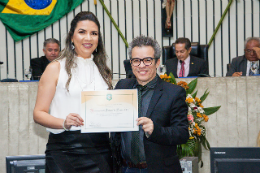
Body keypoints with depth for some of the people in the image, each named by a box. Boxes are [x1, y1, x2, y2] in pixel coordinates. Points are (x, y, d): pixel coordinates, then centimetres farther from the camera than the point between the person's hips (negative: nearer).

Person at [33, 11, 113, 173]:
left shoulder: (103, 71, 16)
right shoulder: (56, 68, 2)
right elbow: (39, 113, -3)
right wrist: (64, 123, -20)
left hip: (100, 149, 4)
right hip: (64, 150, -4)